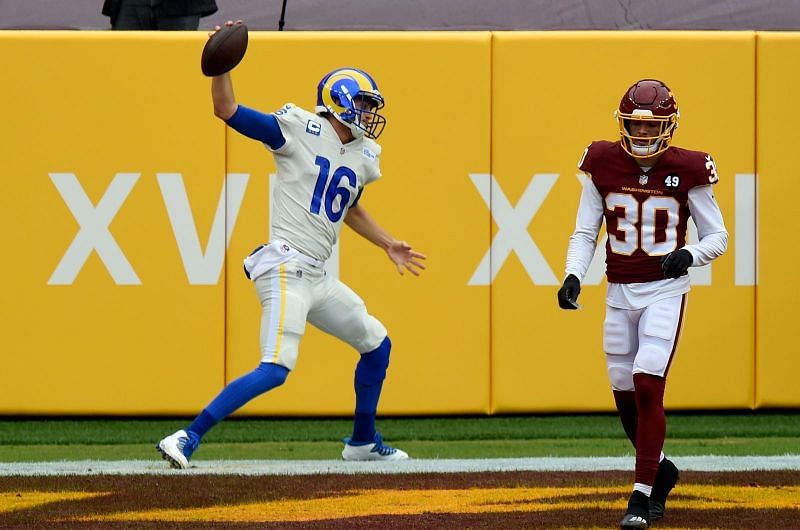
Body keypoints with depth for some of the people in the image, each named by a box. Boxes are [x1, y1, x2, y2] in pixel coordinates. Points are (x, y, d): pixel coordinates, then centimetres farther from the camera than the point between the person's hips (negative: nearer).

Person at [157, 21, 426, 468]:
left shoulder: (363, 157, 15)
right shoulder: (301, 130, -6)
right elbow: (227, 110, -12)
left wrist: (388, 244, 32)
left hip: (318, 277, 9)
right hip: (286, 266, -9)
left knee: (376, 343, 20)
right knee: (276, 368, -22)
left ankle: (363, 442, 37)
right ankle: (187, 438, -24)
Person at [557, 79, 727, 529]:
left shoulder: (687, 170, -7)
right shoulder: (604, 166, -1)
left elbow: (718, 236, 0)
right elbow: (585, 233, 4)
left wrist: (689, 255, -21)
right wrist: (574, 276, -13)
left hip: (665, 291, -4)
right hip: (619, 293, 4)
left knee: (648, 386, -15)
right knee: (625, 392, 8)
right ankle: (661, 471, 33)